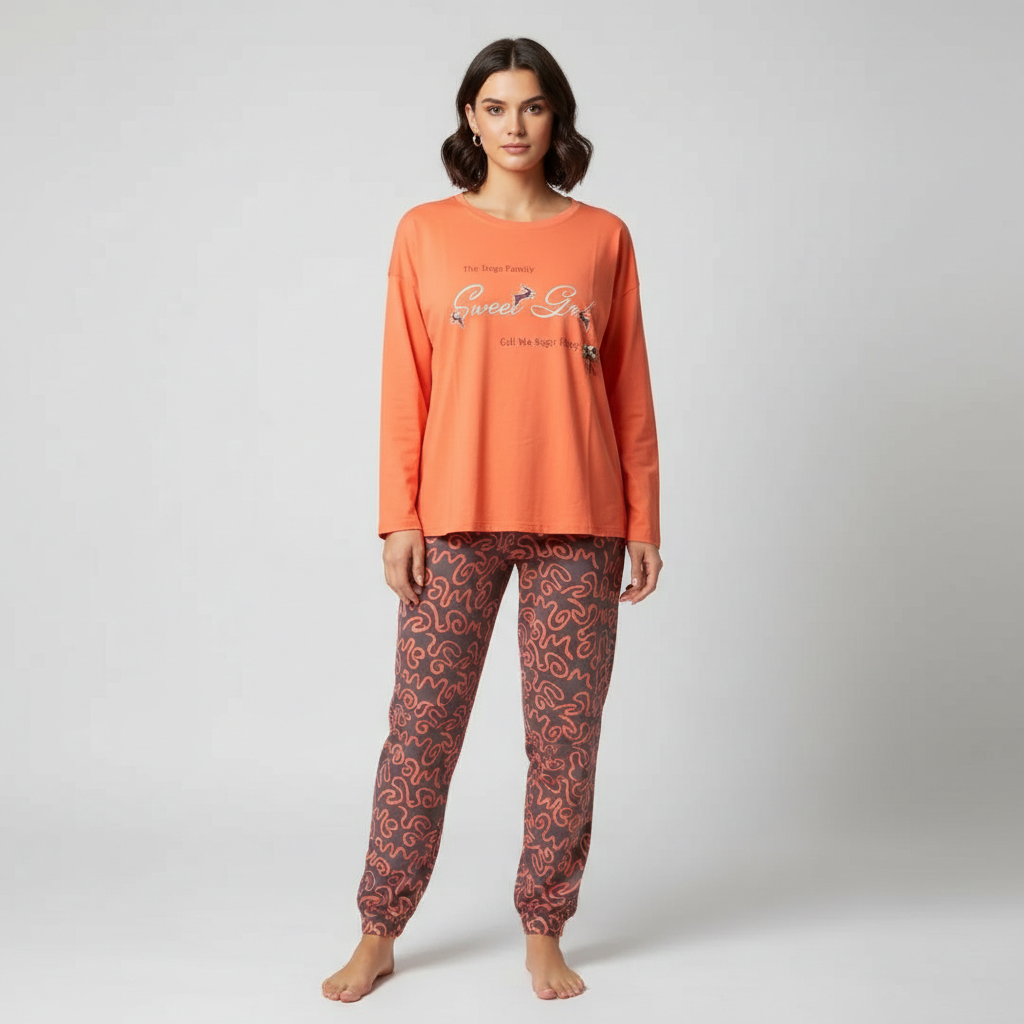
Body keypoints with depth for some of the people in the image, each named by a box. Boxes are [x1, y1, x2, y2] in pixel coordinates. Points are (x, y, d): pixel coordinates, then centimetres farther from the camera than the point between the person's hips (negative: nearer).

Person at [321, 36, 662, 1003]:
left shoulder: (603, 237, 7)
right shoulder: (425, 232, 6)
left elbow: (629, 389, 7)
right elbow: (404, 386, 4)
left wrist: (644, 519, 4)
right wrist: (398, 516, -3)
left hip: (578, 523, 1)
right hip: (454, 520, 0)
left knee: (565, 733, 6)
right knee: (419, 730, 4)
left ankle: (544, 933, 21)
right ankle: (378, 934, 18)